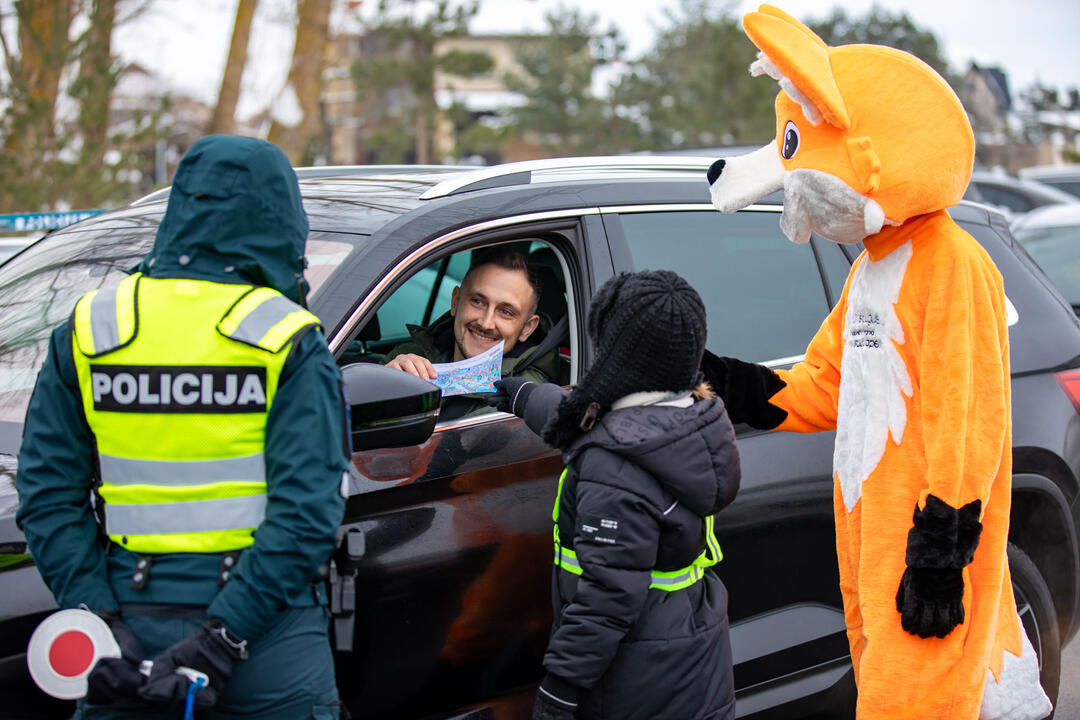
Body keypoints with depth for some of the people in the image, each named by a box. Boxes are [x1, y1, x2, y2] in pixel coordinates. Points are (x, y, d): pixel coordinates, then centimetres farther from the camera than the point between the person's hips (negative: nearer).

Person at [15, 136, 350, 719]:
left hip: (130, 627, 2)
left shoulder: (87, 334, 2)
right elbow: (309, 510, -15)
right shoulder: (289, 344, -7)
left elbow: (47, 497, -2)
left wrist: (99, 621, -5)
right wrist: (223, 636, -16)